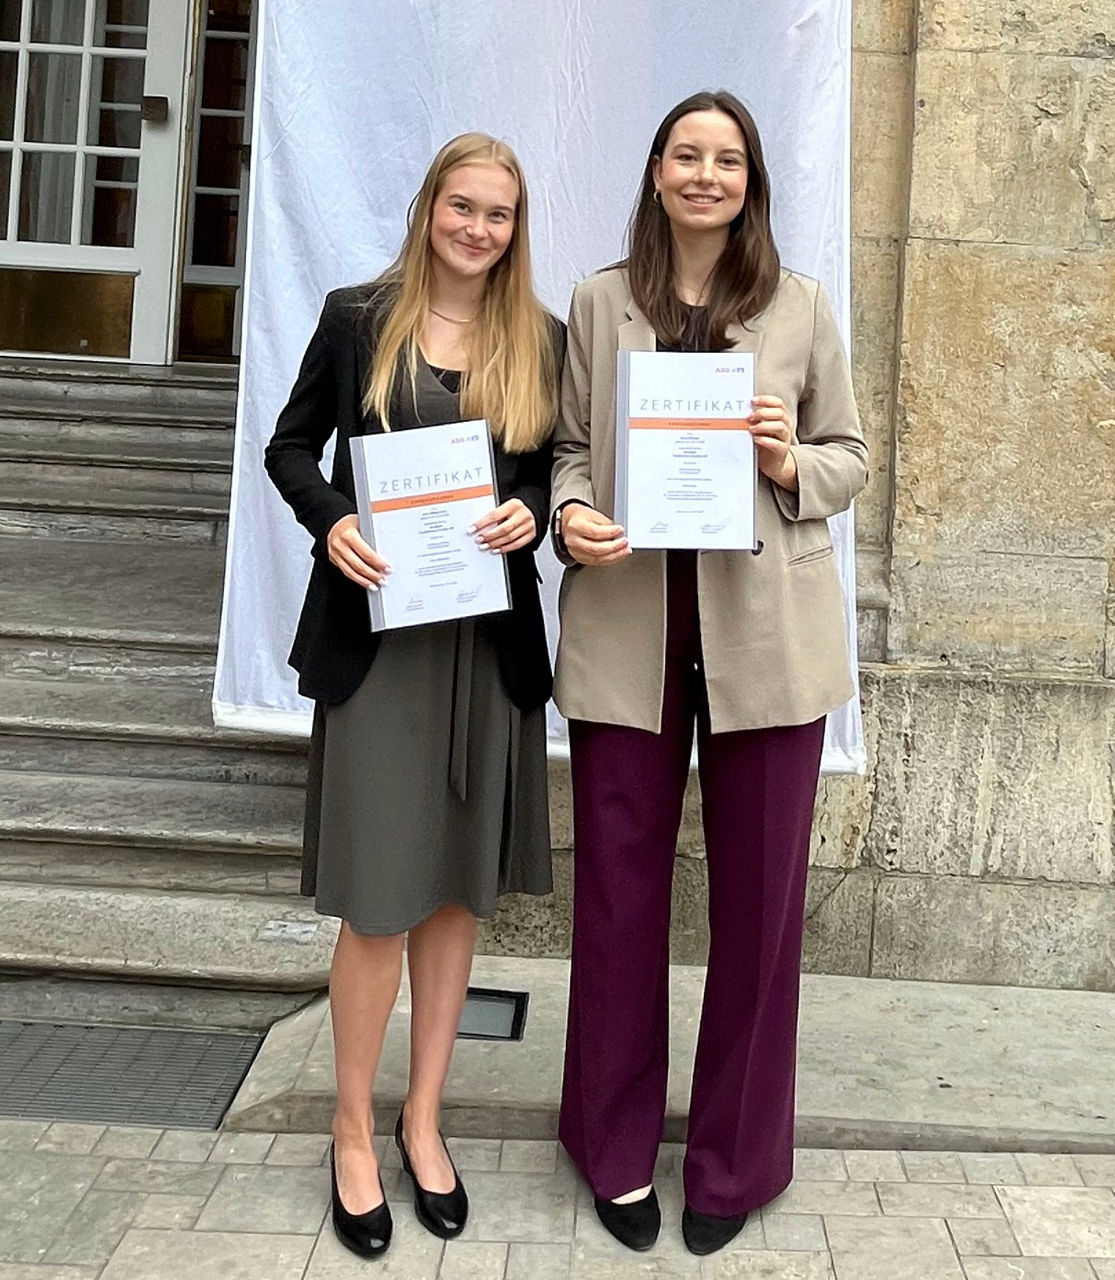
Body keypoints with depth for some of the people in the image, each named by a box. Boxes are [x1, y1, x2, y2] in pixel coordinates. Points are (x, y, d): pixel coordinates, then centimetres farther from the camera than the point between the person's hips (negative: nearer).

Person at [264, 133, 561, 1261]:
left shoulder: (542, 339, 6)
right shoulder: (357, 319, 2)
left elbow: (565, 469, 11)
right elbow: (291, 446, 7)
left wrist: (533, 514, -11)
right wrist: (331, 522, -12)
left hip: (493, 639, 2)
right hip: (376, 634, -2)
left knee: (457, 890, 10)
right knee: (377, 898, 0)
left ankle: (422, 1122, 27)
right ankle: (353, 1130, 21)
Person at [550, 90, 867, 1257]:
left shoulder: (800, 305, 7)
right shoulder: (598, 302, 8)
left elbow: (852, 456, 10)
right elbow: (567, 445, 8)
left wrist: (792, 465, -11)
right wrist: (570, 518, -12)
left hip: (764, 632, 0)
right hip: (627, 629, 0)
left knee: (758, 897, 7)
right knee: (617, 894, 7)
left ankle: (736, 1158, 27)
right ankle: (618, 1146, 28)